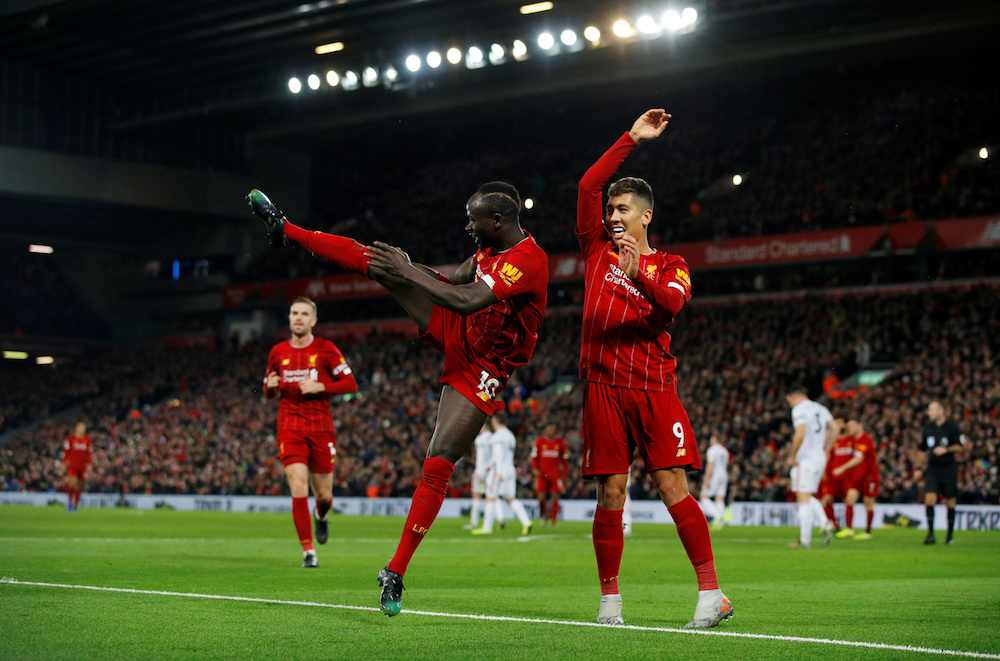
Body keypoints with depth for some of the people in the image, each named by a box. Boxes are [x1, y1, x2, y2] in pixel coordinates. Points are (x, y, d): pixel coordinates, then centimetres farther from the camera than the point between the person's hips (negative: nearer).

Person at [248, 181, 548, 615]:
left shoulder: (529, 261, -28)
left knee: (438, 466, -13)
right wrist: (406, 265, 7)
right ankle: (286, 231, 13)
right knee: (379, 262, -1)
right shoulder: (493, 246, 0)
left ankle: (396, 572, -7)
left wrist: (407, 273, -28)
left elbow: (466, 300, -36)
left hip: (479, 369, -8)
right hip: (455, 333, 8)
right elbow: (454, 278, 17)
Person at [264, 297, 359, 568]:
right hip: (290, 428, 1)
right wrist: (270, 386, -5)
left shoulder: (326, 349, -1)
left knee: (323, 494, 6)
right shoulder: (278, 352, 8)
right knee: (299, 489, -14)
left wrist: (320, 386, -16)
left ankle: (321, 516, 44)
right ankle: (308, 552, -8)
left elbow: (351, 384, -2)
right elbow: (270, 392, 19)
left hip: (321, 428, -1)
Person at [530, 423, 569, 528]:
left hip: (555, 474, 1)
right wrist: (535, 469, -8)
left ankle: (553, 521, 0)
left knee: (555, 497, -6)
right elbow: (534, 457, 5)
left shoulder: (560, 442, 7)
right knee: (541, 497, -3)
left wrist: (566, 473, 12)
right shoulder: (539, 441, 3)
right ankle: (545, 514, 27)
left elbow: (564, 459, 14)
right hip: (542, 474, -1)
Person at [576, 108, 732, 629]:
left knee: (673, 488, -9)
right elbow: (588, 186, 7)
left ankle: (711, 594, -8)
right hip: (604, 386, 2)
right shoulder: (598, 249, 15)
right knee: (610, 494, -1)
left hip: (654, 386, -1)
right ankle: (609, 600, 6)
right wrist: (631, 140, 7)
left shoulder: (670, 267, 10)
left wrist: (638, 274, -30)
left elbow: (671, 304, -11)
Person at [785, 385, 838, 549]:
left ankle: (805, 540, -5)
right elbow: (835, 429, 15)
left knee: (803, 498, -5)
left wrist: (792, 456, -12)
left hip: (805, 459, -8)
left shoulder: (799, 409, -10)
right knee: (808, 497, 18)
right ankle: (825, 523, -2)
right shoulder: (820, 408, 15)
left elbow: (800, 434, -22)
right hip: (820, 459, 8)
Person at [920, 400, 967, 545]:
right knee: (929, 499, -14)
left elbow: (960, 446, -2)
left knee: (950, 503, 4)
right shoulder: (928, 428, 9)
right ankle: (930, 534, -11)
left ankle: (950, 535, 18)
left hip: (948, 469, -3)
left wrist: (946, 449, -19)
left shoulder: (952, 427, -4)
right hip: (932, 469, 3)